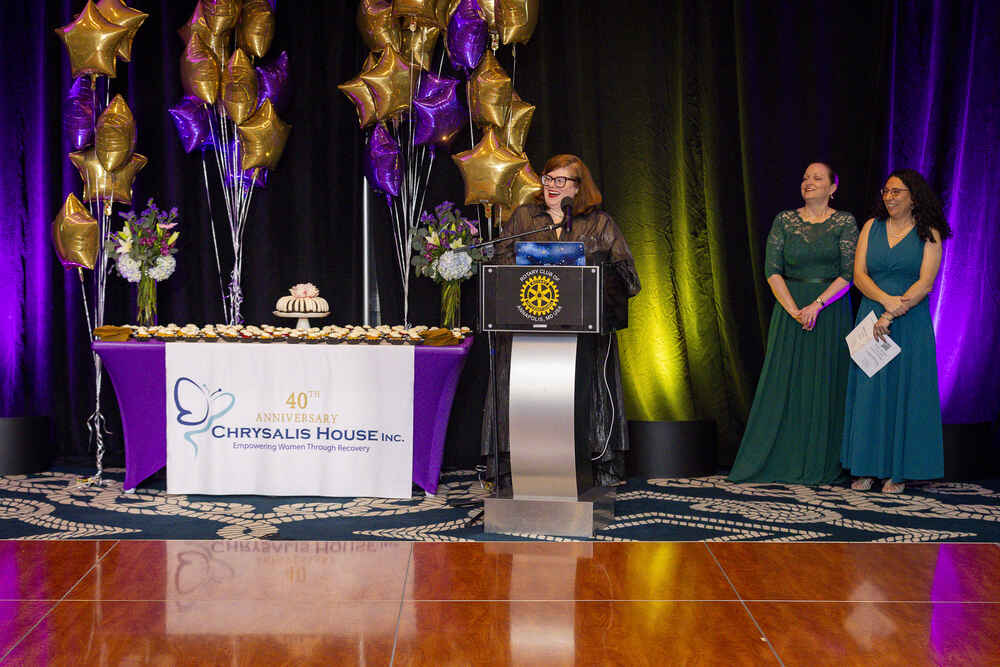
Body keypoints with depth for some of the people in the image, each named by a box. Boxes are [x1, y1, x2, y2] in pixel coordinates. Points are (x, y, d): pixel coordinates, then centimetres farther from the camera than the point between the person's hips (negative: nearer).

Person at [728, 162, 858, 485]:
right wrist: (794, 310, -12)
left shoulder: (845, 222, 1)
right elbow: (772, 270, -2)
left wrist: (817, 305, -17)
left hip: (830, 310, -1)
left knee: (826, 385, 2)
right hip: (790, 306, 1)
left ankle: (820, 464, 11)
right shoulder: (784, 220, 4)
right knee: (784, 383, 0)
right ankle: (778, 461, 8)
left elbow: (849, 273, -6)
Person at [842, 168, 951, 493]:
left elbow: (924, 283, -10)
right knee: (868, 391, 2)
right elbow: (858, 274, 0)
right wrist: (885, 299, -17)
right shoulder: (872, 227, 8)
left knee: (904, 393, 0)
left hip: (910, 323, -2)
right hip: (871, 319, 3)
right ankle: (866, 469, 9)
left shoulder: (928, 235, 0)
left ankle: (898, 471, 8)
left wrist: (891, 315, -18)